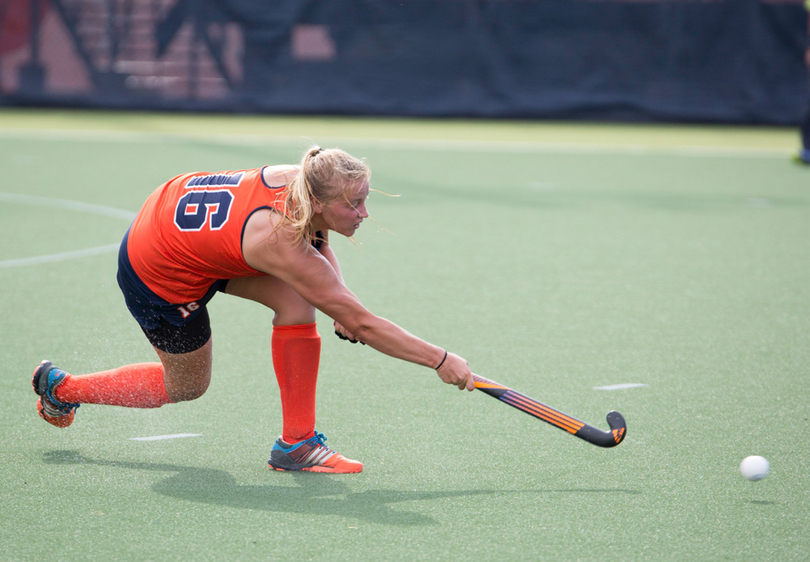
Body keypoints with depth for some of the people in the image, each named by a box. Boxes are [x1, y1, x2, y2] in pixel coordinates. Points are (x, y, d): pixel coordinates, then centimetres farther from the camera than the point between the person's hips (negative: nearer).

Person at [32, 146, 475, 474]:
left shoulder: (302, 180, -19)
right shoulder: (285, 246, -38)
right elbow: (361, 325, -32)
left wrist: (339, 295, -6)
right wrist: (441, 360, -28)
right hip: (159, 277, -7)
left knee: (296, 299, -12)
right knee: (187, 386, 13)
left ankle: (296, 442, -3)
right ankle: (61, 388, 31)